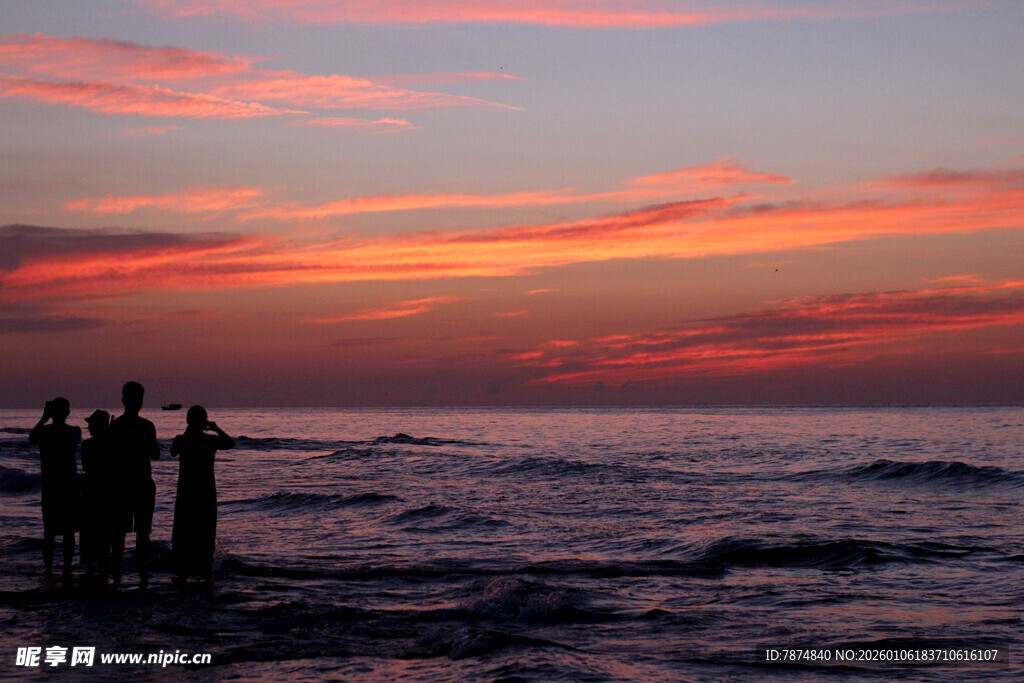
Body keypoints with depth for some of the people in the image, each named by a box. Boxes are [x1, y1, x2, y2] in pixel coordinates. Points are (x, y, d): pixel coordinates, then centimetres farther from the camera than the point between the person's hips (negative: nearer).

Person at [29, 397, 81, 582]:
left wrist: (44, 418, 16)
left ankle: (48, 572, 6)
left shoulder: (44, 432, -10)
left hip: (50, 488, 0)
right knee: (69, 532, 5)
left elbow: (31, 439, 13)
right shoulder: (75, 432, -6)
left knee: (49, 532, 8)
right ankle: (67, 572, 4)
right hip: (70, 486, 1)